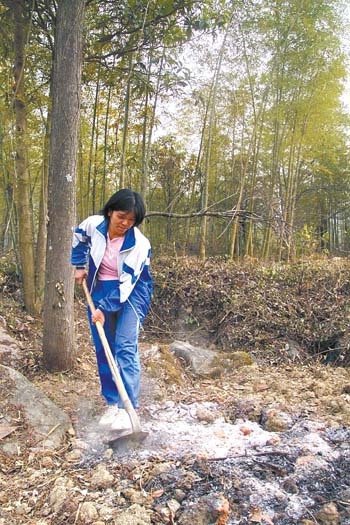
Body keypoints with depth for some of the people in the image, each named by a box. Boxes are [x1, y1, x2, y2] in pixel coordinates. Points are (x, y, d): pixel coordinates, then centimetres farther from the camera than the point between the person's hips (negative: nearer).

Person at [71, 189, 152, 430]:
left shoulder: (140, 244, -23)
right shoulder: (93, 225, -13)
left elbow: (127, 284, -22)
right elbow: (78, 239, 13)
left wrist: (104, 308, -22)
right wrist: (80, 266, 9)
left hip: (131, 295, -4)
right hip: (99, 291, 4)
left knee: (125, 347, -15)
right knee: (103, 349, 7)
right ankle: (112, 403, 18)